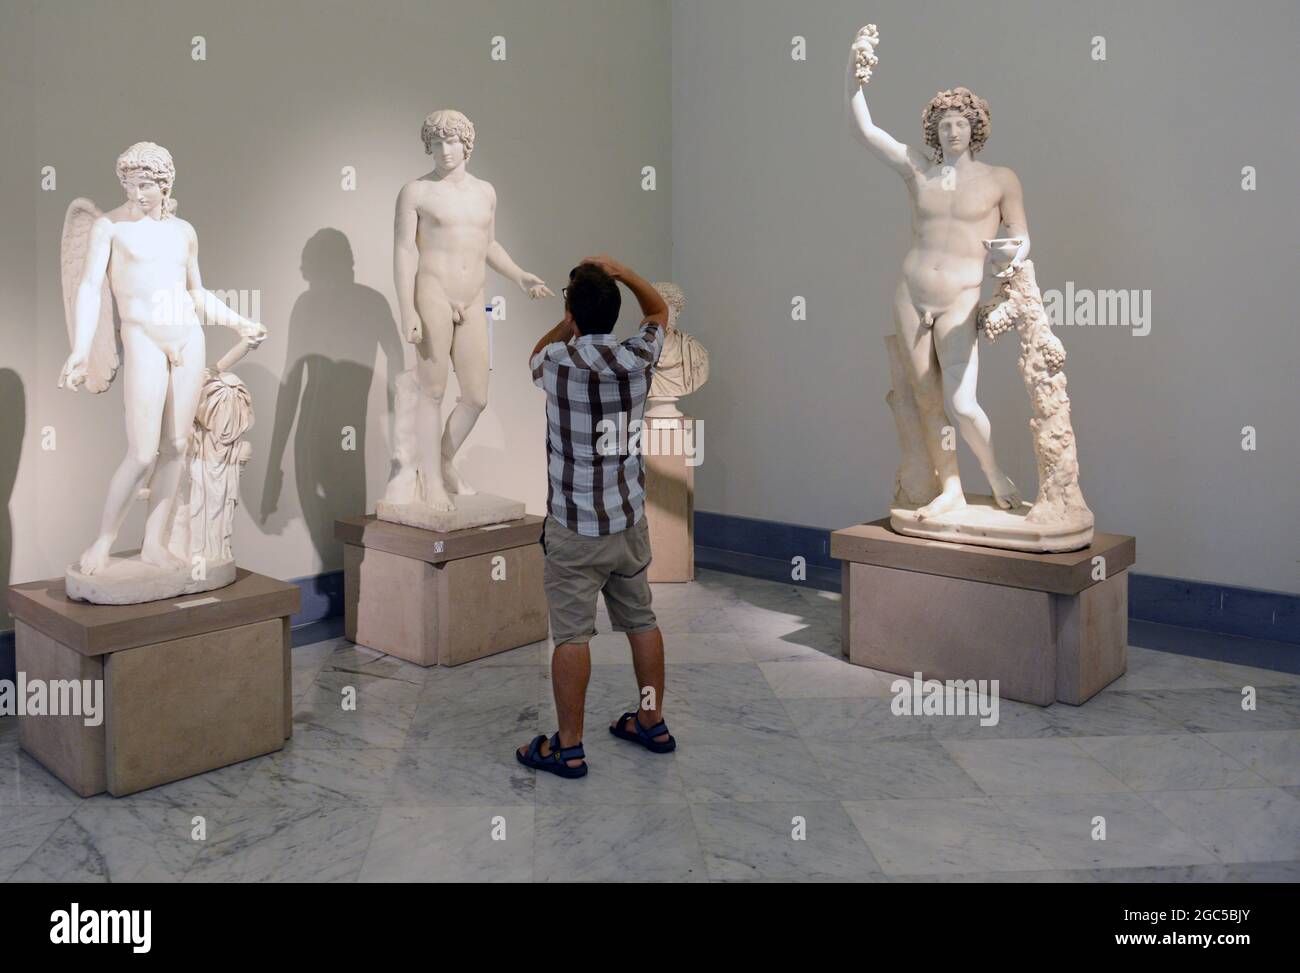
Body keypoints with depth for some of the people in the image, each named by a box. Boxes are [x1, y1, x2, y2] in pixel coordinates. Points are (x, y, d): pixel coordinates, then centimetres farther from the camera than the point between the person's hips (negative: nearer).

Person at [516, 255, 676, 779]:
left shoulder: (557, 362, -13)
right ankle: (652, 724, 28)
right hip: (629, 519, 5)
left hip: (575, 527, -4)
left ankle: (568, 748, 9)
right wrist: (620, 272, 11)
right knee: (641, 621, 15)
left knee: (572, 634, 1)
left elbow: (536, 352, 15)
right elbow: (659, 309, 18)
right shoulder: (638, 357, -5)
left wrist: (573, 319, 15)